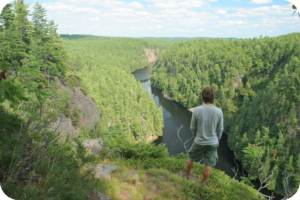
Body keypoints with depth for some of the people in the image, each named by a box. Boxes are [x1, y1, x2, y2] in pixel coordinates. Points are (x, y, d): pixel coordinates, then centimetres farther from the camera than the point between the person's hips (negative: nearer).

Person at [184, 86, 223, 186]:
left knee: (191, 158, 24)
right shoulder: (219, 111, -17)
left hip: (199, 142, 0)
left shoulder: (197, 110, -20)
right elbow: (220, 129, -5)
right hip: (213, 143, 0)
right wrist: (218, 140, 13)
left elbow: (192, 127, -7)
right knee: (208, 165, 17)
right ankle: (203, 184, 32)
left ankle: (186, 177, 42)